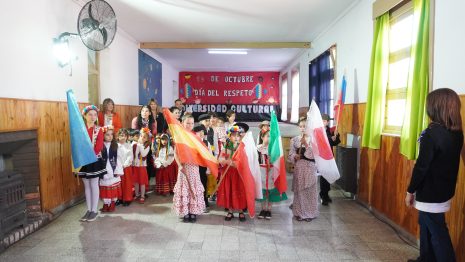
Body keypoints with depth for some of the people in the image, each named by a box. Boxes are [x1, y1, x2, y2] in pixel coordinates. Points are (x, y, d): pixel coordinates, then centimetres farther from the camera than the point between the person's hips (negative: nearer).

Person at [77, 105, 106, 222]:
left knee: (94, 185, 2)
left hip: (95, 160, -3)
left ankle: (94, 210, 10)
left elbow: (99, 147, -11)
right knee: (86, 186, 11)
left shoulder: (98, 130, -4)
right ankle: (89, 210, 20)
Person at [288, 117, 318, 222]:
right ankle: (299, 213, 17)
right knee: (299, 191, 5)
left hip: (310, 168, -1)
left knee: (310, 191, 4)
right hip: (298, 168, 1)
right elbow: (290, 155, 4)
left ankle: (309, 213, 17)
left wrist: (306, 144, -19)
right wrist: (294, 156, -16)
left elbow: (314, 155, -13)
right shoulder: (294, 140, 4)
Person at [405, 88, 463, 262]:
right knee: (427, 225, 22)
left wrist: (410, 191, -10)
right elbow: (448, 161, 11)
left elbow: (421, 166, -20)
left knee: (437, 233, 5)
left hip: (431, 194, -8)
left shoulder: (433, 133, -23)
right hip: (444, 190, 9)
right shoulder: (456, 133, 2)